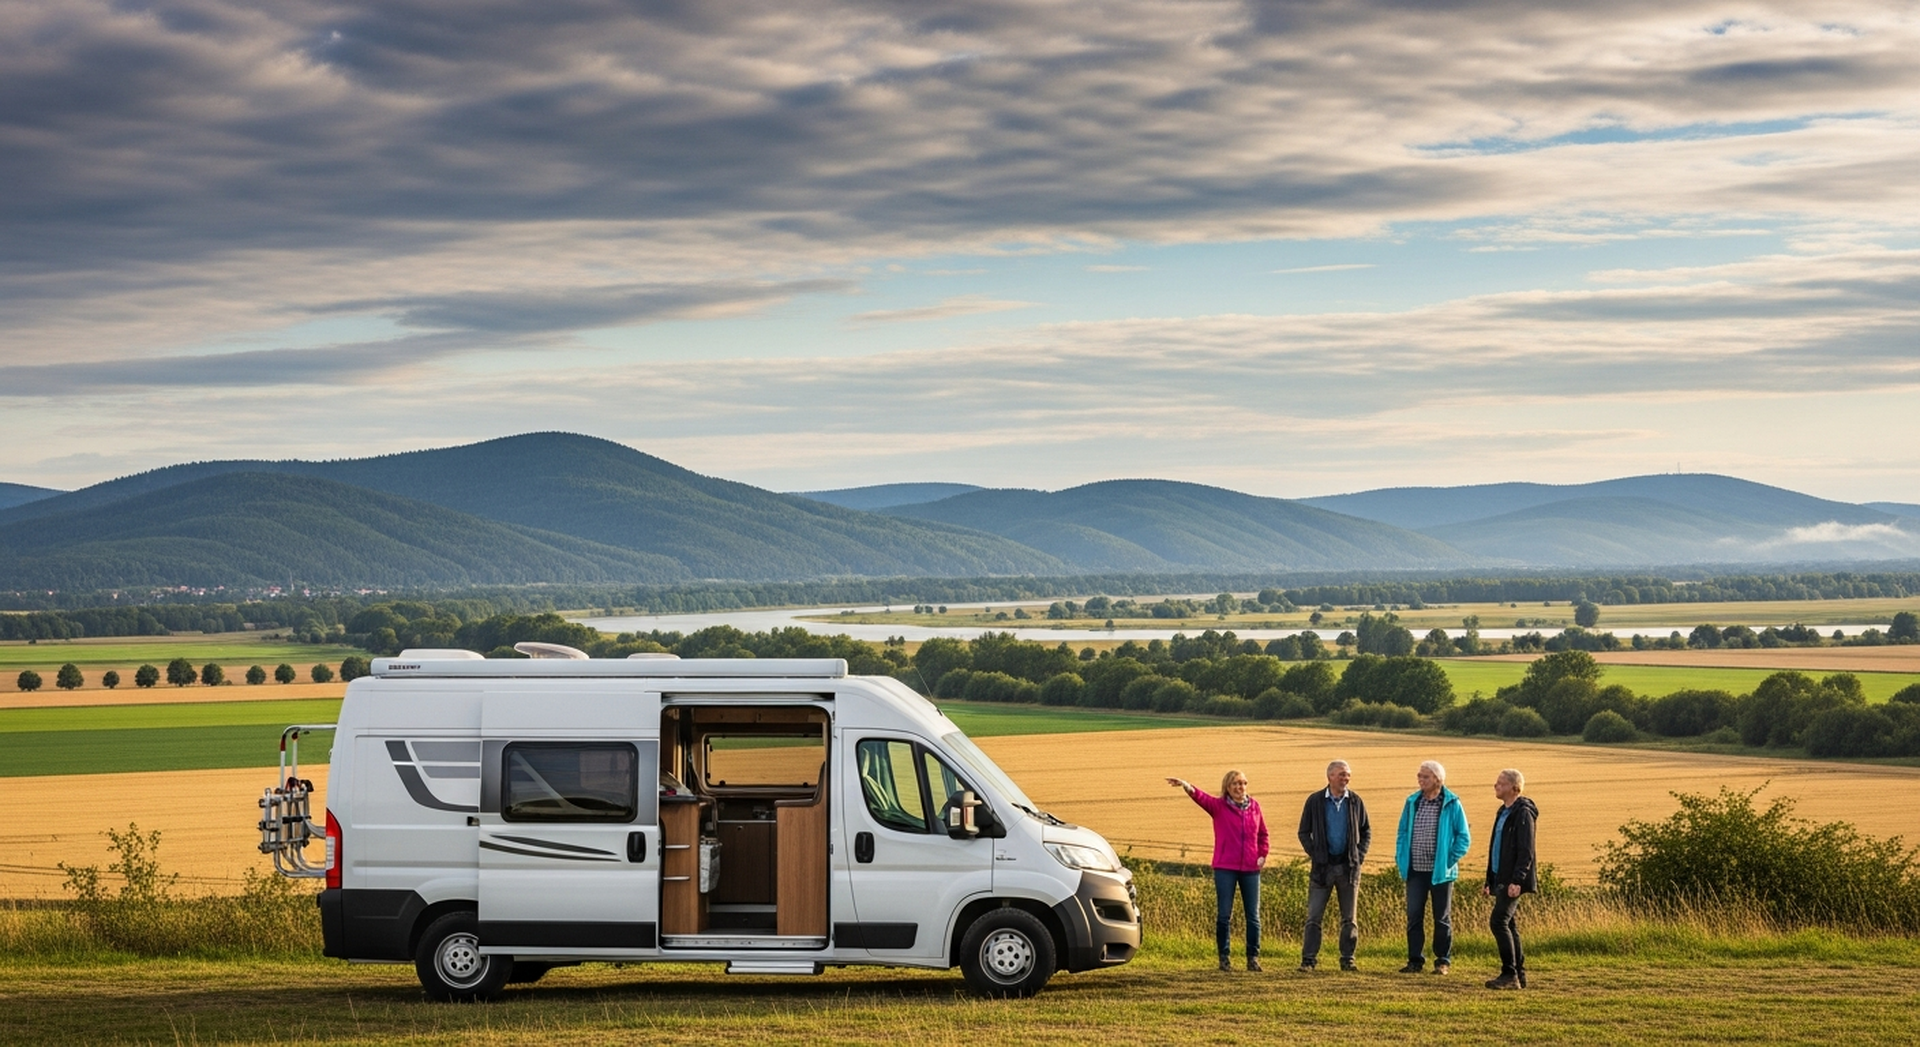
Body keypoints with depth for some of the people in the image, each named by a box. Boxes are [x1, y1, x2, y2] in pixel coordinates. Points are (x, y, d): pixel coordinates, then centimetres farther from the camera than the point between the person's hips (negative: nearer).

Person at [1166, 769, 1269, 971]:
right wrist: (1188, 787, -40)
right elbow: (1203, 798, -20)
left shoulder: (1254, 806, 8)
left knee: (1253, 916, 5)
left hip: (1250, 869, 2)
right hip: (1225, 868, -2)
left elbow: (1263, 833, 18)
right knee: (1224, 915, 0)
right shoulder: (1219, 806, -1)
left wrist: (1262, 855, 6)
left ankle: (1253, 957, 13)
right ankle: (1224, 956, 9)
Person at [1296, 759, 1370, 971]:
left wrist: (1360, 856, 1)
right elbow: (1304, 832, 5)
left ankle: (1347, 960, 13)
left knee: (1349, 918, 6)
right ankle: (1308, 959, 0)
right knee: (1314, 916, -3)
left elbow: (1366, 831, 12)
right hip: (1323, 866, -2)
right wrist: (1314, 855, -5)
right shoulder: (1315, 801, -1)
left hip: (1348, 866, 2)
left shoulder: (1355, 801, 4)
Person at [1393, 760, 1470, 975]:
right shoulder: (1412, 802, 7)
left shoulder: (1452, 804, -5)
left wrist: (1450, 860, -10)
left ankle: (1443, 961, 14)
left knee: (1442, 918, 6)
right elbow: (1403, 832, 15)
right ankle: (1415, 960, 11)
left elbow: (1463, 837, -3)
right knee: (1414, 916, 3)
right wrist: (1400, 858, 3)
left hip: (1440, 871, -4)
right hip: (1415, 870, 4)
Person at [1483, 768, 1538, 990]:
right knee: (1508, 925, 10)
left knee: (1498, 921, -16)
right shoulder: (1503, 813, 18)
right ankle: (1518, 976, 14)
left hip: (1513, 881, -10)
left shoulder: (1523, 813, -11)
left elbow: (1526, 852, -18)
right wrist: (1489, 881, 21)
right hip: (1501, 880, 10)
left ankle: (1509, 974, -14)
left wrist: (1517, 880, -26)